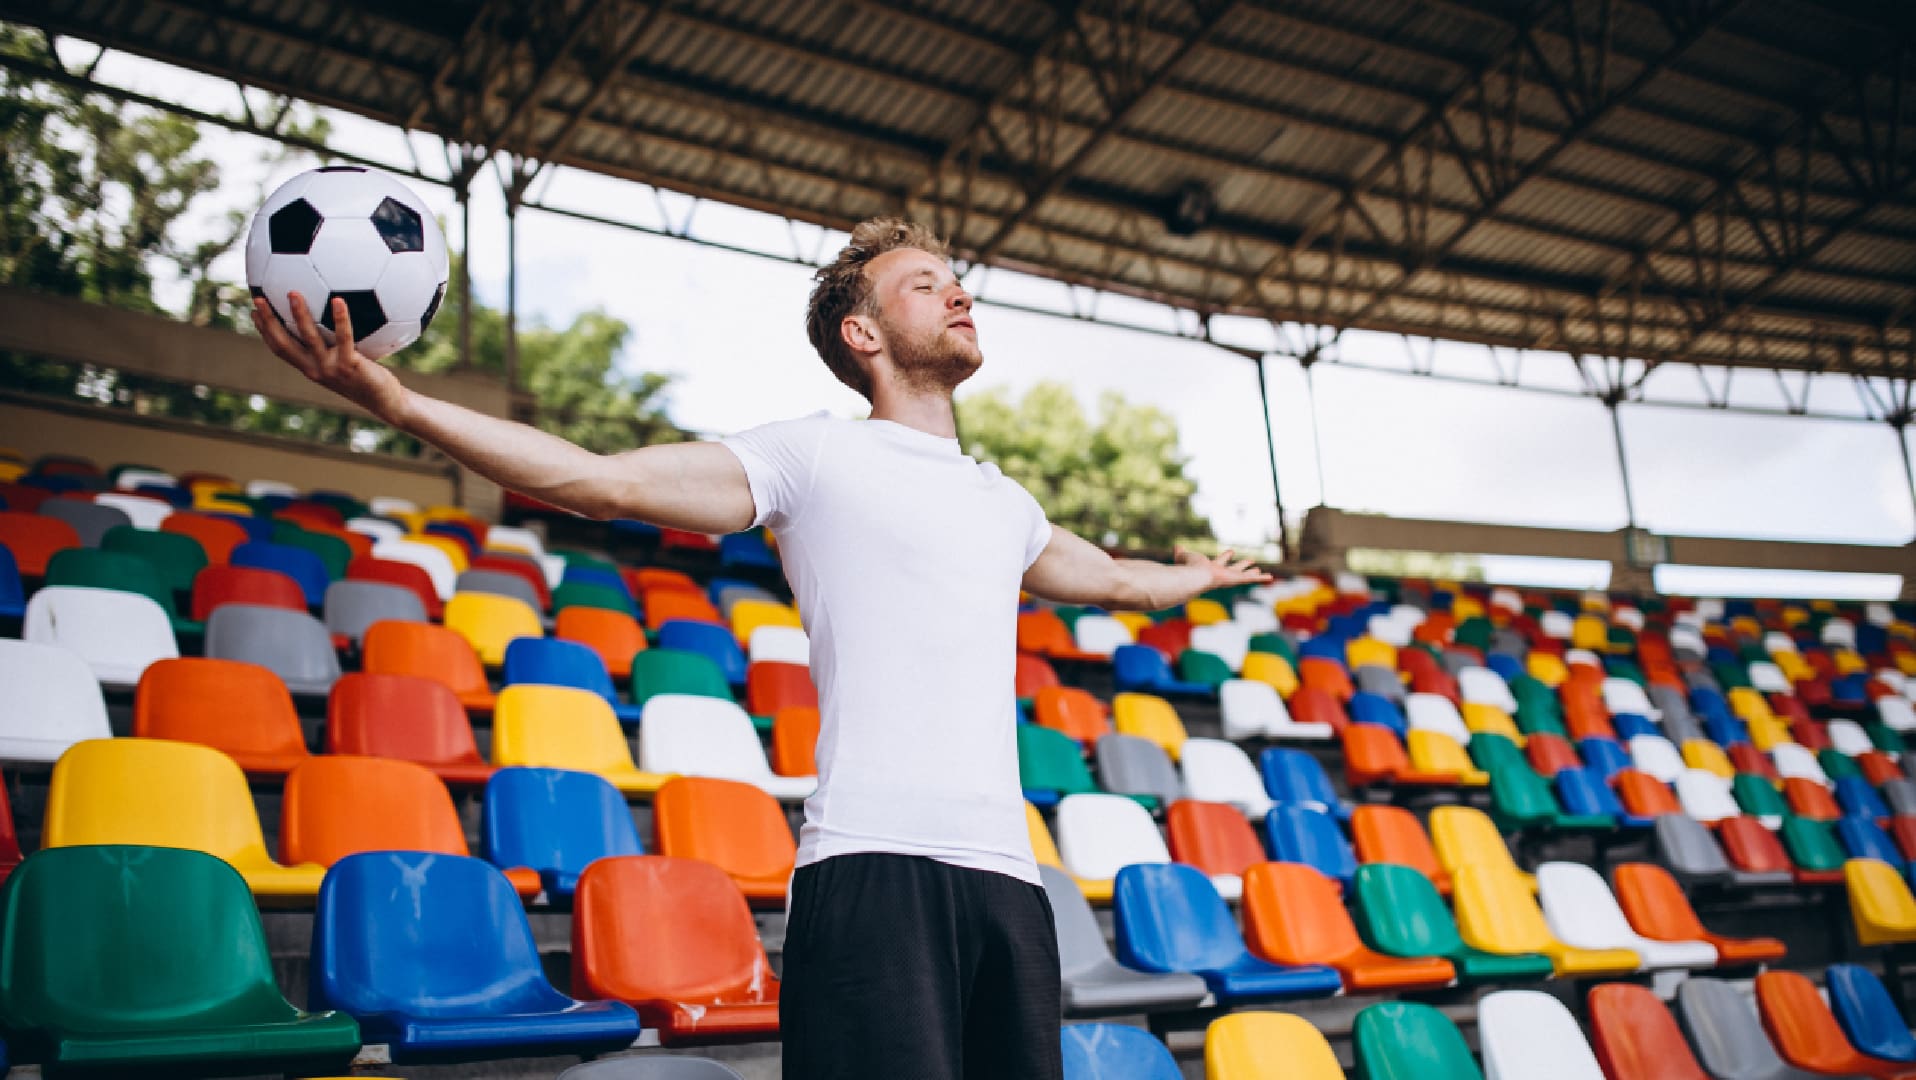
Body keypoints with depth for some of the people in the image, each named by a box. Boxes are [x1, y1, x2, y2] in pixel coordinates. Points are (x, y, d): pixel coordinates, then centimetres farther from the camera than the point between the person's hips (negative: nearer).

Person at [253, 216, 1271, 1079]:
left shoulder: (1004, 502, 25)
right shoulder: (815, 454, 7)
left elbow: (1112, 579, 46)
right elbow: (601, 479, -3)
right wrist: (394, 400, -11)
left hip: (1006, 874, 6)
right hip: (872, 869, -6)